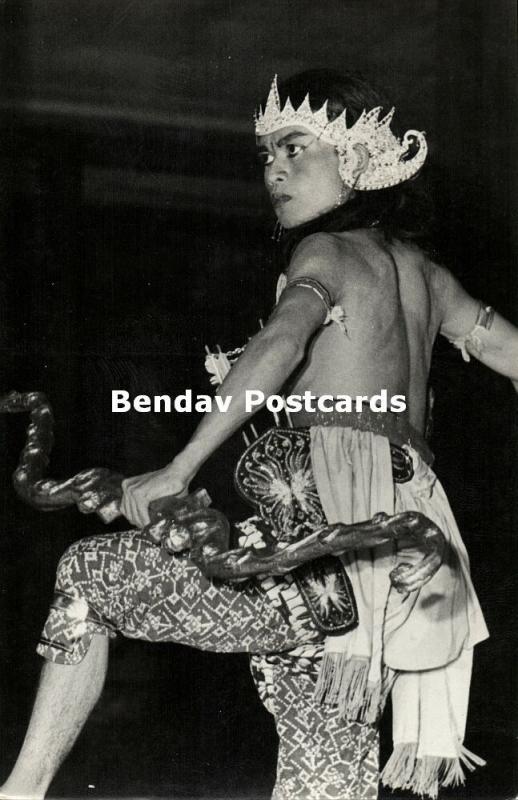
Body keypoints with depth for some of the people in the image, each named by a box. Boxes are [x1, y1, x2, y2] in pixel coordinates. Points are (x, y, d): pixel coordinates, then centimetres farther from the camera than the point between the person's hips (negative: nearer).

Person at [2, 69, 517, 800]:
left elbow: (280, 344, -19)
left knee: (87, 575, 1)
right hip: (408, 529, 8)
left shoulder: (324, 253, 0)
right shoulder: (421, 272, 21)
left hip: (329, 517, -8)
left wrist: (179, 470, -25)